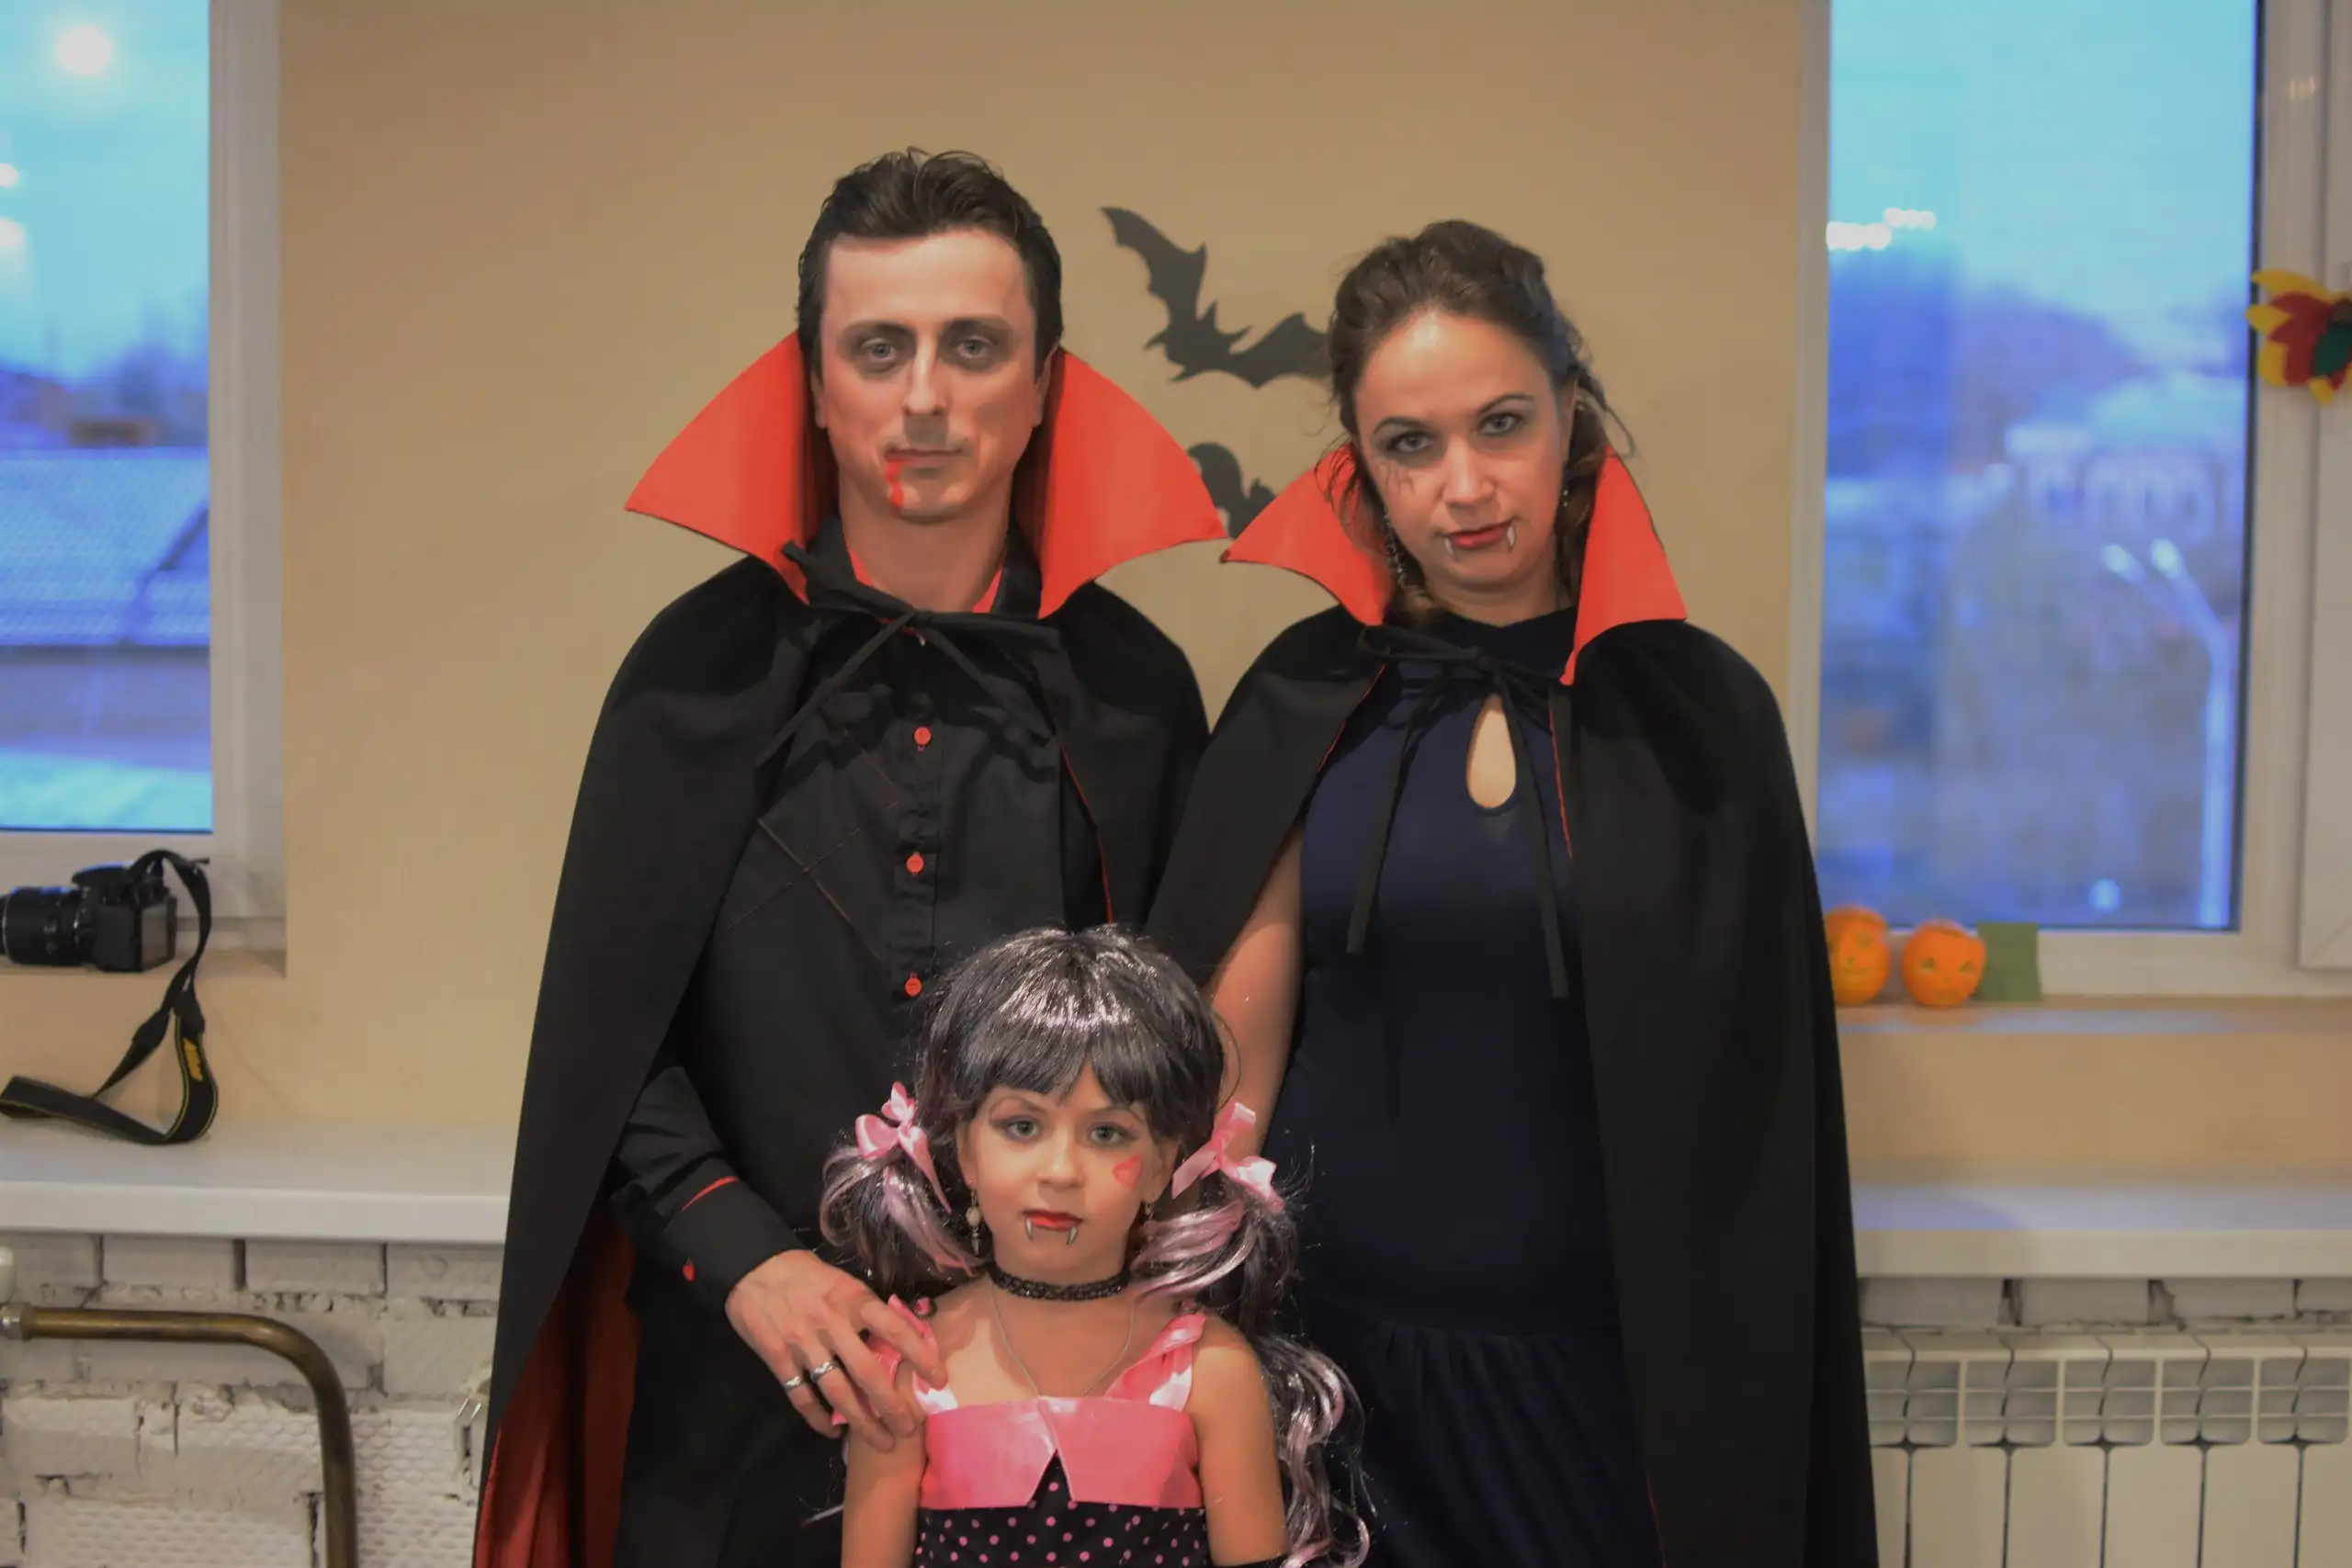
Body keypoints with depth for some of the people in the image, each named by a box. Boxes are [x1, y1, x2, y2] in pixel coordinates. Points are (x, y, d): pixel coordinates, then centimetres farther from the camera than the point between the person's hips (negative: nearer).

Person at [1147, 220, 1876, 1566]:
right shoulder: (1306, 705, -1)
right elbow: (1234, 1054, -2)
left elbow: (1750, 1104, -1)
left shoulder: (1697, 711, -4)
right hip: (1342, 1347, 1)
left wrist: (1734, 1396, -2)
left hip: (1600, 1363, 0)